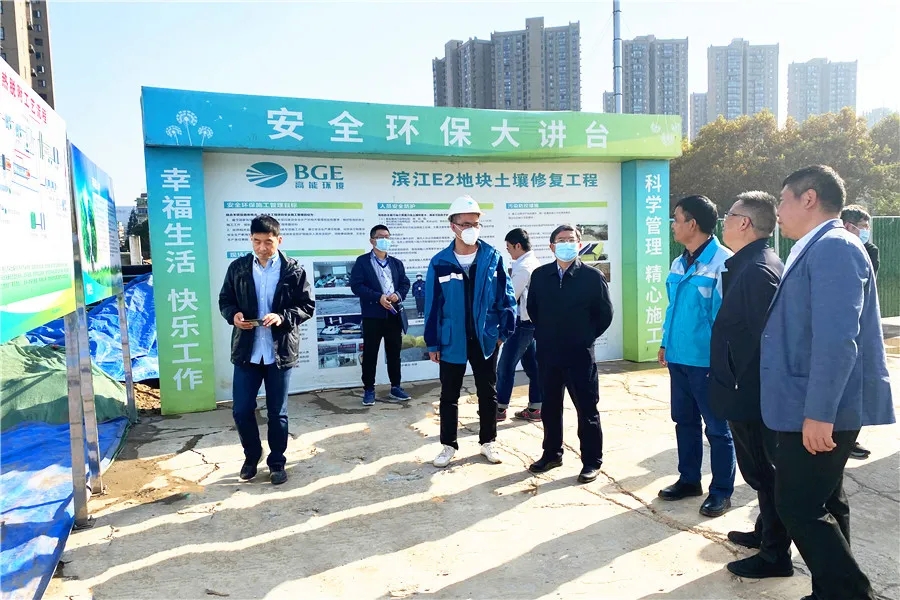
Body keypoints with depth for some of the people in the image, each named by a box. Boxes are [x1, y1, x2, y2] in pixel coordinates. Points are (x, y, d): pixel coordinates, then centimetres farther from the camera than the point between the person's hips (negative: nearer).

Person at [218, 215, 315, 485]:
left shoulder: (294, 270, -3)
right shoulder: (237, 268, 4)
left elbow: (308, 306, -2)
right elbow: (225, 300, 10)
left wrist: (283, 317, -20)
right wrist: (233, 315, -12)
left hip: (280, 351, -2)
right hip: (246, 351, 2)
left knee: (277, 412, 9)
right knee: (241, 410, 6)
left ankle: (277, 462, 27)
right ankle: (252, 455, 32)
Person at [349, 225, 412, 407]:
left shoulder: (396, 263, 16)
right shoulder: (362, 262, 1)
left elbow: (405, 283, 11)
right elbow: (356, 285, -10)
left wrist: (398, 294, -11)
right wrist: (378, 297, -19)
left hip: (394, 314, 4)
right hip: (373, 315, -4)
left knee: (394, 352, 10)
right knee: (370, 353, 1)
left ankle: (395, 387, 20)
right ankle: (369, 390, 10)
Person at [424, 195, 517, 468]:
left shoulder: (493, 258, -5)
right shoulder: (440, 262, -6)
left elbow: (506, 296, 0)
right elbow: (432, 305, -4)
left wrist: (505, 330, -4)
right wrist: (432, 343, -3)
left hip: (485, 339, 1)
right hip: (451, 341, 0)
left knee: (488, 394, 14)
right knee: (449, 396, 11)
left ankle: (487, 442, 31)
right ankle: (449, 445, 27)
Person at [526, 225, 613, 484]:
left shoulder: (593, 276, -6)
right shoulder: (539, 275, 3)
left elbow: (605, 313, 0)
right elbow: (532, 308, 16)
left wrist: (587, 336, 2)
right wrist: (544, 334, 11)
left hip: (580, 354, -3)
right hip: (547, 353, 4)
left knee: (586, 409, 5)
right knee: (550, 407, 14)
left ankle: (592, 461, 17)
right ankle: (552, 454, 29)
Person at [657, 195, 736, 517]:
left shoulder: (722, 261, -15)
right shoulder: (679, 264, 10)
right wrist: (666, 343, 15)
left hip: (707, 359, -8)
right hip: (679, 357, 8)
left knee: (717, 427, 6)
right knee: (684, 421, 17)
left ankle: (721, 491, 20)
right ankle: (689, 479, 33)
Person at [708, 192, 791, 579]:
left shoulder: (758, 270, -21)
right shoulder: (748, 264, 10)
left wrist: (744, 386, -22)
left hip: (752, 394, -10)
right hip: (749, 392, 10)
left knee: (763, 471, 4)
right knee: (761, 470, 22)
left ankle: (776, 556, 20)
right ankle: (766, 533, 39)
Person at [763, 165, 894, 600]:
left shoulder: (832, 246, -16)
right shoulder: (815, 249, 14)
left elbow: (837, 340, -26)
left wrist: (818, 413, -26)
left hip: (819, 412, -10)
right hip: (814, 408, 10)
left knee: (799, 507, -4)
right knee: (822, 504, 18)